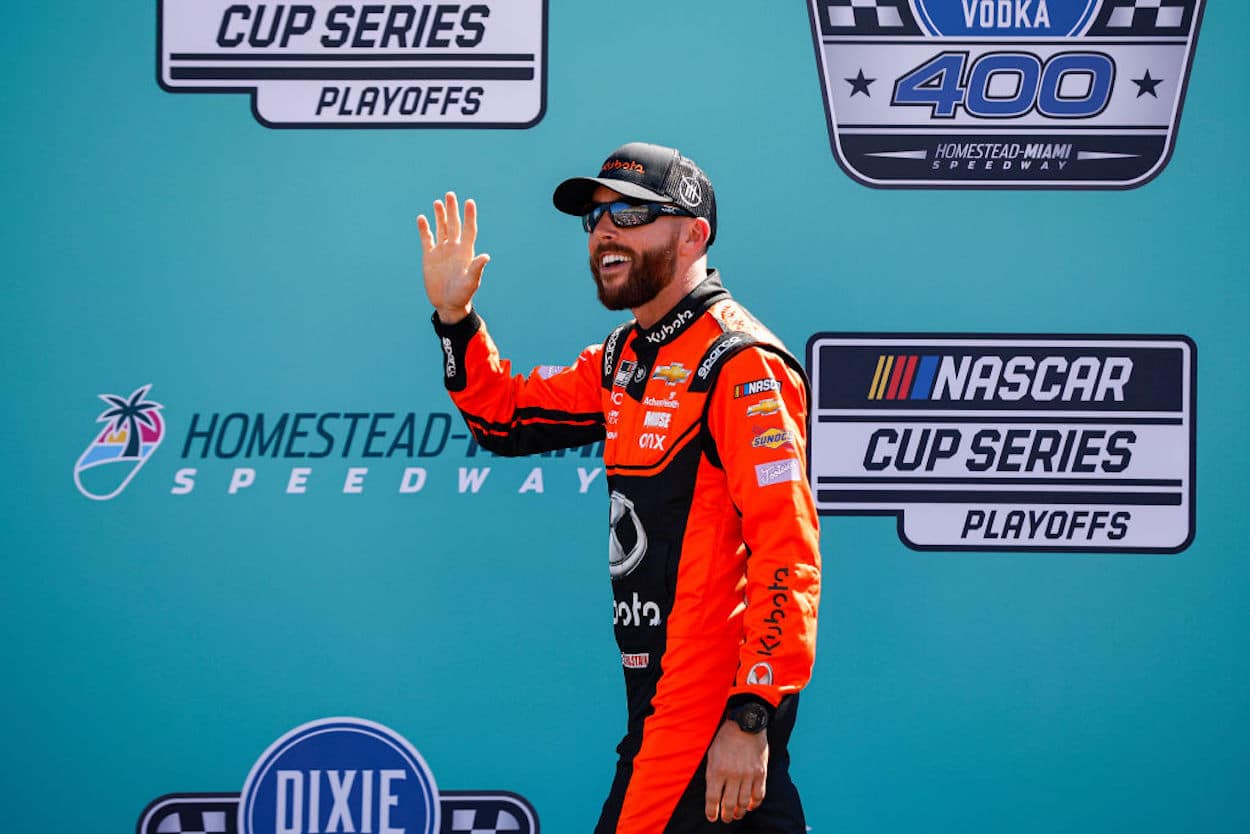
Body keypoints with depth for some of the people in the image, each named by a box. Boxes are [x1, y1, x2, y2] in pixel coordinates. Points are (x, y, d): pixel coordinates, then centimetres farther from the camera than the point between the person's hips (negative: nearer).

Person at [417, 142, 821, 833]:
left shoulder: (739, 362, -13)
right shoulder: (623, 359, 15)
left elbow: (787, 553, -20)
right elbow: (507, 417, 26)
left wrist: (751, 718, -24)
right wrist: (454, 316, 11)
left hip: (715, 710, -8)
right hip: (657, 697, 8)